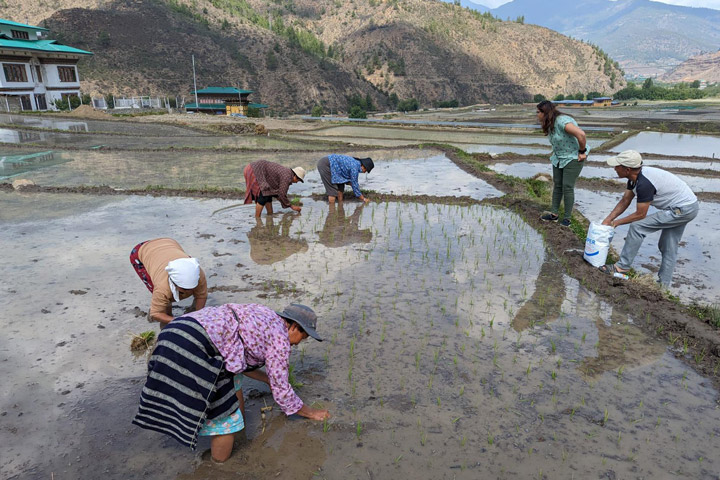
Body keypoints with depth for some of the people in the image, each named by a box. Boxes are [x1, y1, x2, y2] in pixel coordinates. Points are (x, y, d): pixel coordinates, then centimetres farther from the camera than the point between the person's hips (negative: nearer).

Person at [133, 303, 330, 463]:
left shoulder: (264, 317, 24)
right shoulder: (280, 338, 0)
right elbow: (281, 391, 7)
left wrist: (270, 379, 42)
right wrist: (310, 413, 23)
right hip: (196, 347, -9)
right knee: (228, 419, 5)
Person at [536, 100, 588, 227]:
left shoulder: (562, 121, -26)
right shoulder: (550, 125, 5)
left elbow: (580, 134, -34)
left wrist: (582, 152, -24)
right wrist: (555, 153, 7)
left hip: (573, 158, -9)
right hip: (558, 158, 9)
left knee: (567, 187, -6)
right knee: (557, 185, 9)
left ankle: (567, 217, 5)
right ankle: (554, 214, 17)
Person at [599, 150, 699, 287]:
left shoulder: (644, 184, -30)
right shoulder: (635, 176, -2)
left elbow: (640, 215, -21)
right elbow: (625, 201, 8)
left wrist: (616, 222, -8)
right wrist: (608, 219, 2)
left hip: (682, 210, -10)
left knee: (637, 227, -15)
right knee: (668, 247, 16)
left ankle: (622, 266, -7)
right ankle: (664, 283, 26)